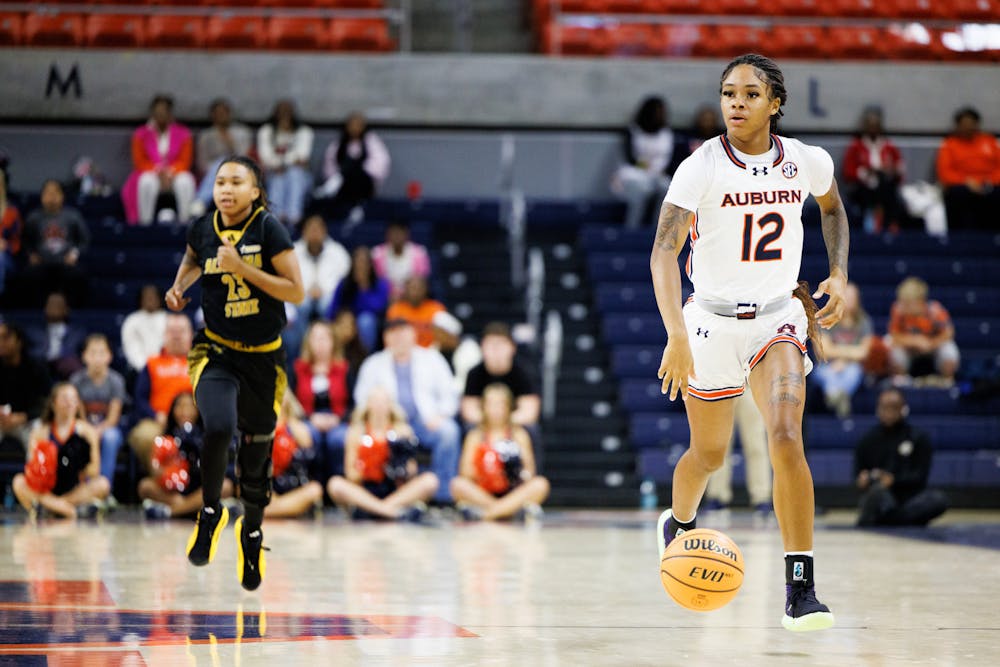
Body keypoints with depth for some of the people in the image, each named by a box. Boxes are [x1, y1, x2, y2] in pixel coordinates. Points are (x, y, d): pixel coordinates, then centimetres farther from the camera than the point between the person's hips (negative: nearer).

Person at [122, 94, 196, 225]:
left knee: (185, 181, -35)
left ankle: (185, 222, -33)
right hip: (150, 173, 0)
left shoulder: (183, 134, 5)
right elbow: (139, 162, -1)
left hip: (175, 175, 0)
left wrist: (169, 173, -20)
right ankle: (145, 223, -33)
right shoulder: (141, 134, 5)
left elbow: (185, 161, 0)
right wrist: (158, 172, -18)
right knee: (147, 181, -37)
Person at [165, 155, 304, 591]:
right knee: (218, 429, -27)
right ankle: (211, 512, 0)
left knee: (256, 453, 12)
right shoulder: (203, 229, -3)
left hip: (263, 358, 0)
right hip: (216, 351, 1)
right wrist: (179, 286, 2)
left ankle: (251, 531, 38)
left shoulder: (268, 229, -14)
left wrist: (243, 268, -23)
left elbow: (296, 292, -16)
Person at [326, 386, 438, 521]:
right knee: (335, 484, -29)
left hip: (397, 492, 1)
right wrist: (360, 470, -21)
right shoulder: (356, 432, 5)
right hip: (365, 493, -1)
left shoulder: (402, 431, 7)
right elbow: (351, 476, 1)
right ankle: (395, 511, -40)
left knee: (430, 481, -24)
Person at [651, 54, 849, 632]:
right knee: (709, 455, 13)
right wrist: (677, 336, -39)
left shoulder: (808, 162, -7)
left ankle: (800, 589, -17)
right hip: (713, 322, -1)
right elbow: (664, 252, -26)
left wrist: (840, 275, 4)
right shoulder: (702, 168, -17)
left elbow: (833, 208, 18)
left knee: (786, 438, -20)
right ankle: (678, 524, 49)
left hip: (779, 318, 1)